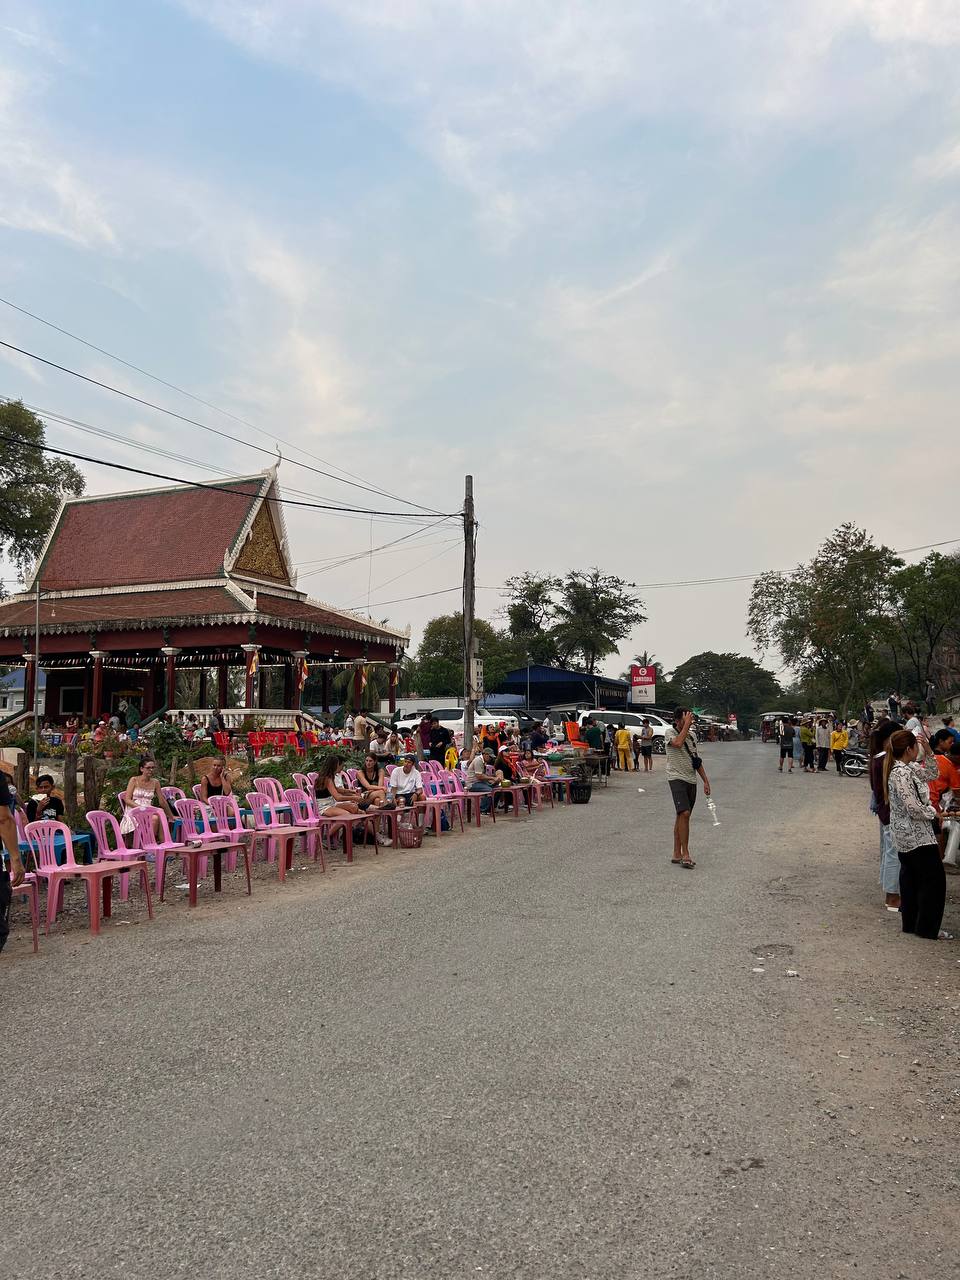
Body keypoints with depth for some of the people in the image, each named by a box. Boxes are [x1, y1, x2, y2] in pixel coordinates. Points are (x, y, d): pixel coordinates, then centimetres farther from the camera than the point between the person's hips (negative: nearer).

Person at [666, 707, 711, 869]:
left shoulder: (692, 735, 13)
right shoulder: (670, 733, -7)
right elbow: (678, 743, -31)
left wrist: (705, 780, 18)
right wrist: (686, 724, -22)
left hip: (691, 779, 7)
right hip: (677, 778, -7)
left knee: (682, 816, 9)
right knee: (684, 813, -18)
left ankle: (677, 854, 13)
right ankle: (685, 854, -14)